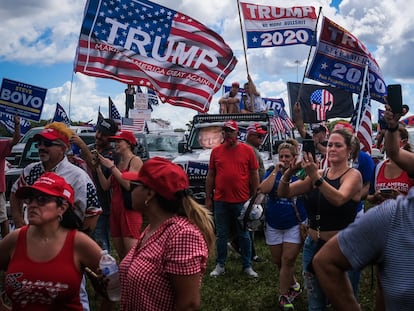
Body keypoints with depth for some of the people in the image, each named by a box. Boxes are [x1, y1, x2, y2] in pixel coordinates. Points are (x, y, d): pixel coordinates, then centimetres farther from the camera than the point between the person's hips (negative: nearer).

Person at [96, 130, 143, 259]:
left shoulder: (135, 160, -4)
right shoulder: (117, 163, 19)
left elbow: (129, 185, -17)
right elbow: (105, 186, 15)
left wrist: (111, 166, -12)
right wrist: (98, 168, 4)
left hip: (130, 210, -8)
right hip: (115, 209, 8)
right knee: (121, 255, 7)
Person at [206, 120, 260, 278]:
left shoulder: (247, 150, 0)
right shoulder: (216, 151, 5)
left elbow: (254, 175, 3)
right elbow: (210, 175, 8)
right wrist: (208, 198, 6)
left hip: (242, 201, -1)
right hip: (221, 201, 2)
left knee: (244, 235, 10)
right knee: (221, 235, 11)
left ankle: (247, 266, 22)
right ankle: (220, 266, 23)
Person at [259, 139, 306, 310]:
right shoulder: (273, 172, 1)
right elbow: (264, 189, -17)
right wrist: (275, 171, -19)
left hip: (295, 225, -3)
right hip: (273, 225, 4)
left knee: (287, 260, -6)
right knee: (278, 261, 12)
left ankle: (284, 296, 8)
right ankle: (294, 286, 35)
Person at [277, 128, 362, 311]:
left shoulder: (353, 175, -7)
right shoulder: (318, 174, 6)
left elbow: (339, 199, -28)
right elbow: (283, 193, -1)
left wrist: (315, 177, -39)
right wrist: (289, 172, -21)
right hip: (313, 245, 5)